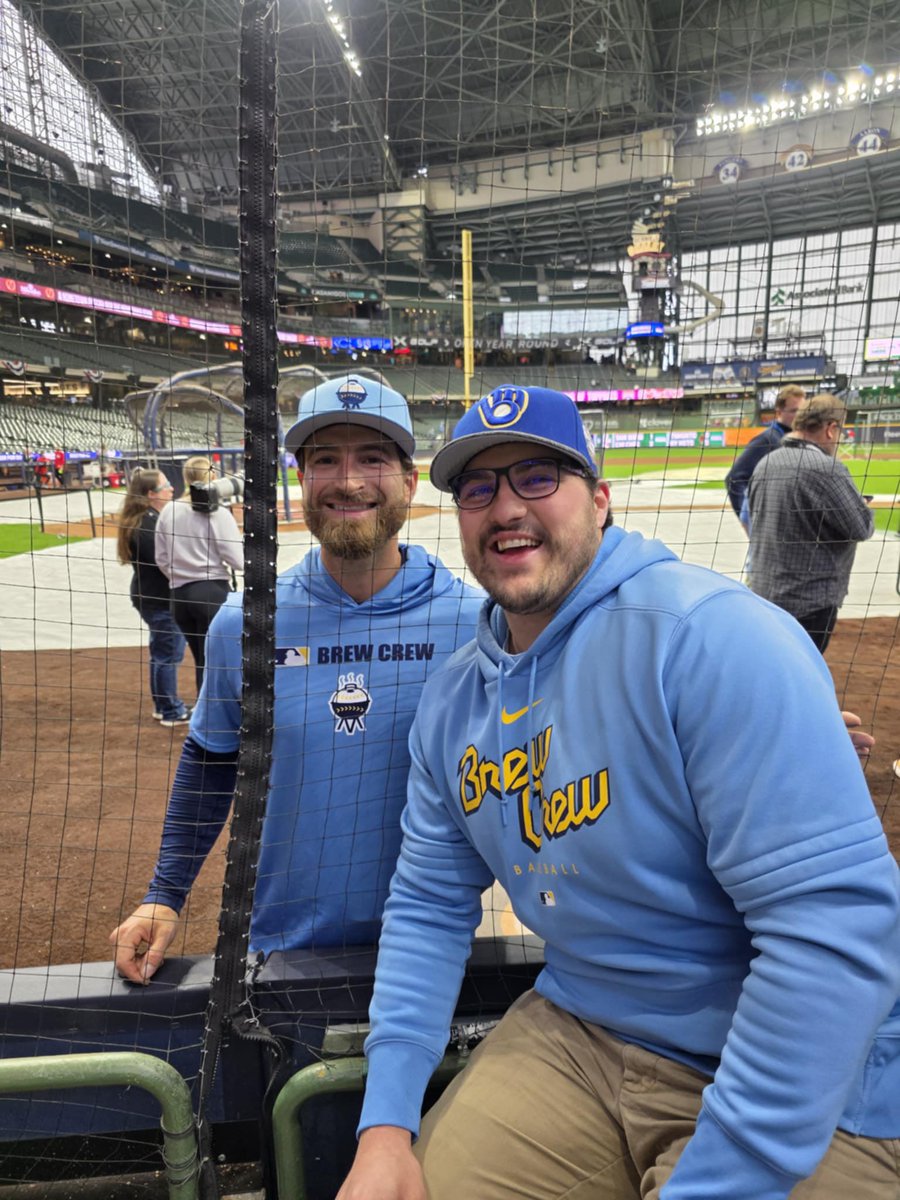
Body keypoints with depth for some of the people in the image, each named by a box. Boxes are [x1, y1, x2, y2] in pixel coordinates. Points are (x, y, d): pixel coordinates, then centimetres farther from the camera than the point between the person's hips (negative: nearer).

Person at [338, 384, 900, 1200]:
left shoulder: (710, 633, -23)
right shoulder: (454, 697, 0)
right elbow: (430, 904, 6)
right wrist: (387, 1120, -4)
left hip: (799, 1096, -4)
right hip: (577, 1034, 5)